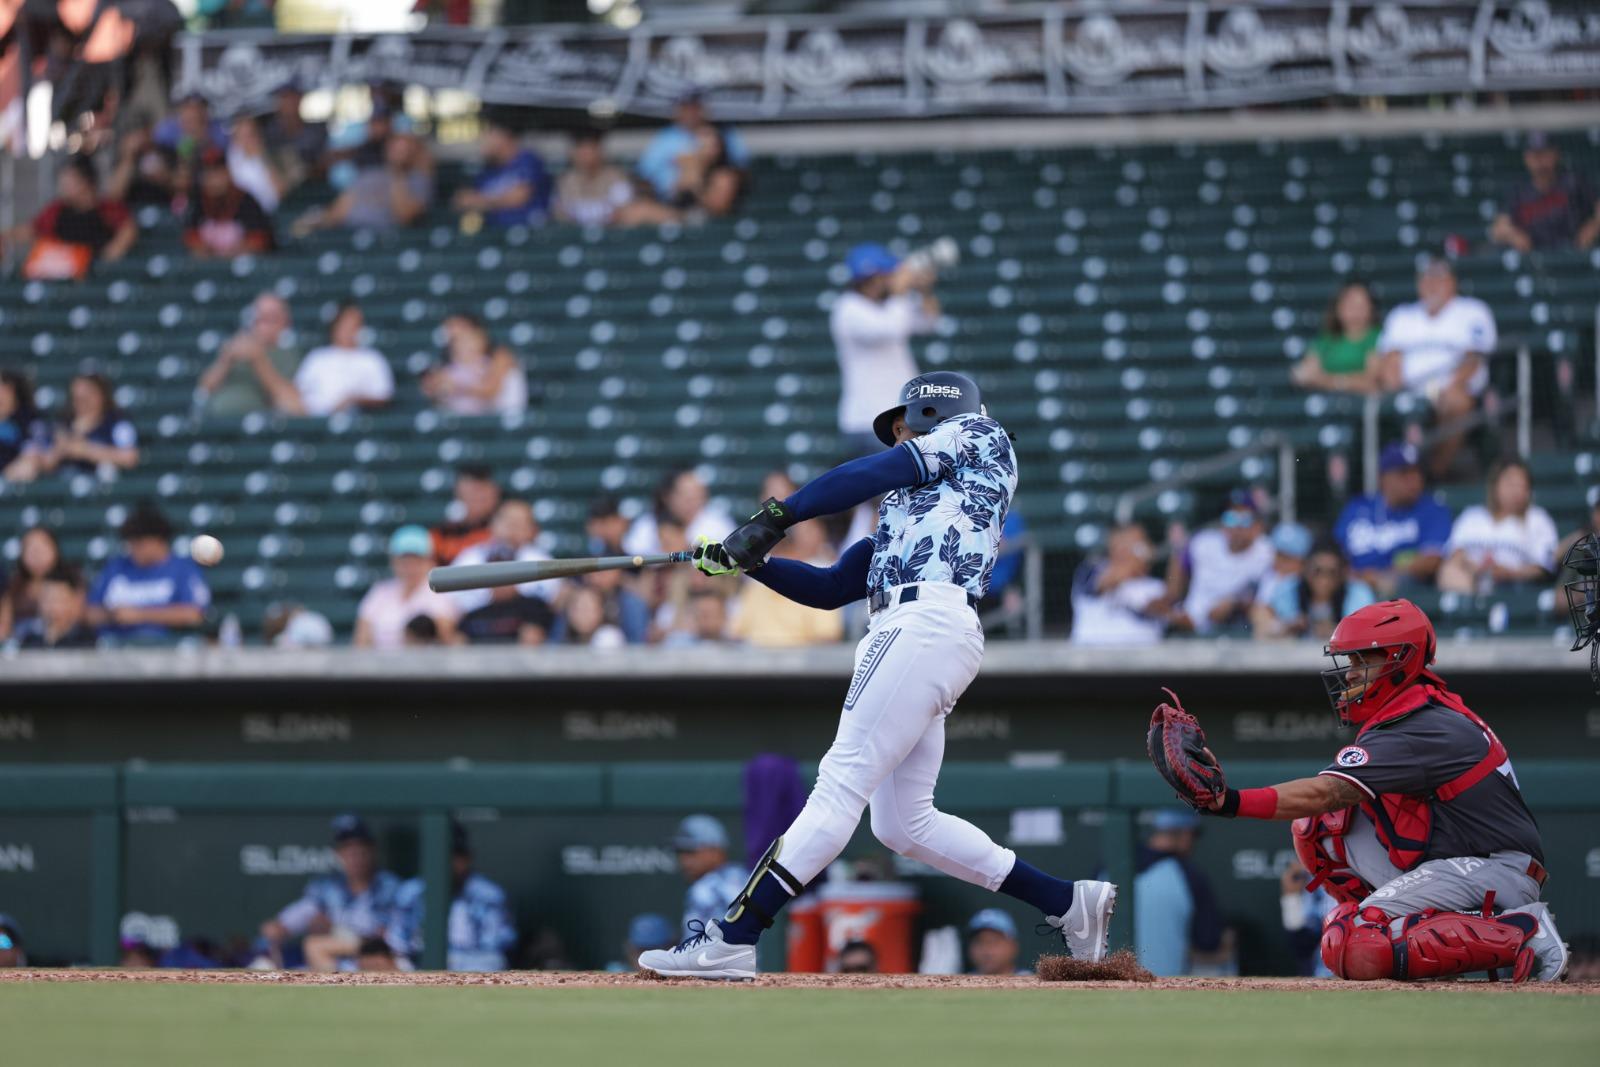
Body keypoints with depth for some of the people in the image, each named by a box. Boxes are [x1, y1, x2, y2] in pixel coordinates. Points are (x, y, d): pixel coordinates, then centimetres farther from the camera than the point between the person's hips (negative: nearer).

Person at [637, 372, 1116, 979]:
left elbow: (870, 474, -1)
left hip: (930, 625, -9)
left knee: (840, 784, -14)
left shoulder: (979, 435, 12)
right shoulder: (903, 514, 33)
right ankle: (1068, 903, 11)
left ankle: (732, 940, -22)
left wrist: (775, 517, -5)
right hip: (900, 634, 9)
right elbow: (829, 588, 27)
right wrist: (750, 558, 13)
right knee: (903, 825, 6)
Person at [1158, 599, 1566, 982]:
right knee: (1317, 826, 8)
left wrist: (1231, 801, -35)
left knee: (1352, 951, -23)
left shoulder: (1422, 728, -17)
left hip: (1497, 873, -10)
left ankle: (1519, 934, -17)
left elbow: (1323, 794, -27)